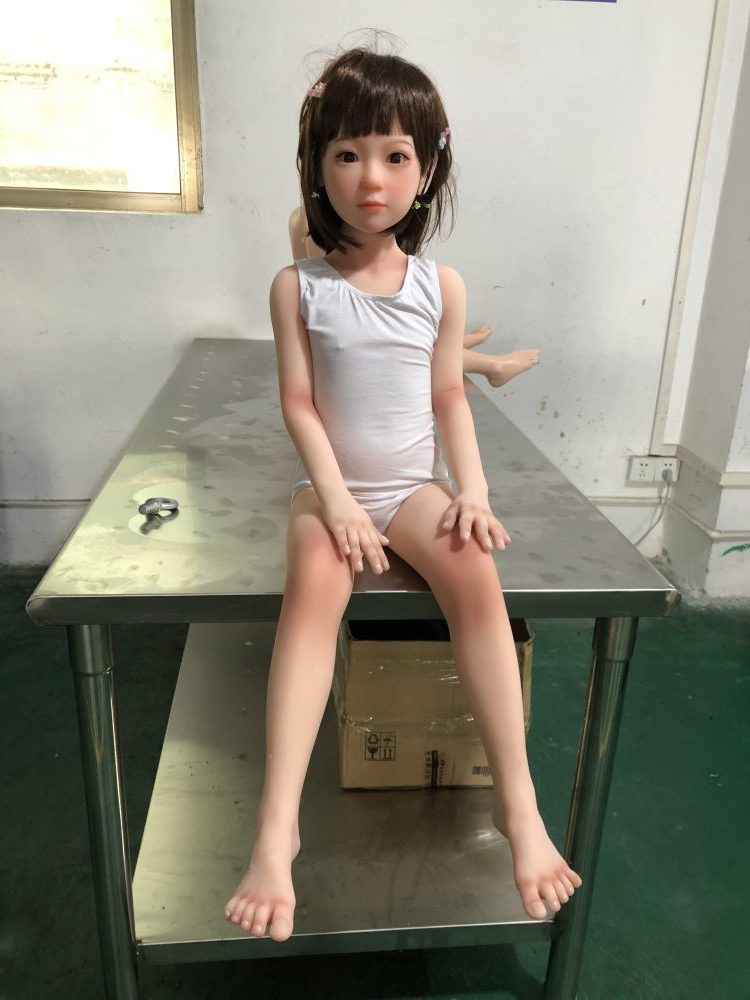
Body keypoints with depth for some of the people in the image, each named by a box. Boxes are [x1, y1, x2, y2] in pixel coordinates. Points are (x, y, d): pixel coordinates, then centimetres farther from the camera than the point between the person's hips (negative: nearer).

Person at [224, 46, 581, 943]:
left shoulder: (442, 286, 3)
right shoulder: (298, 286, -3)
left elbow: (449, 398, 4)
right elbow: (299, 404, -6)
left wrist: (473, 488, -8)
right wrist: (336, 499, -16)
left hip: (415, 483, 2)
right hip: (330, 483, -1)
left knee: (476, 575, -28)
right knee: (314, 582, -33)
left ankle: (517, 801, -17)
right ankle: (277, 827, -29)